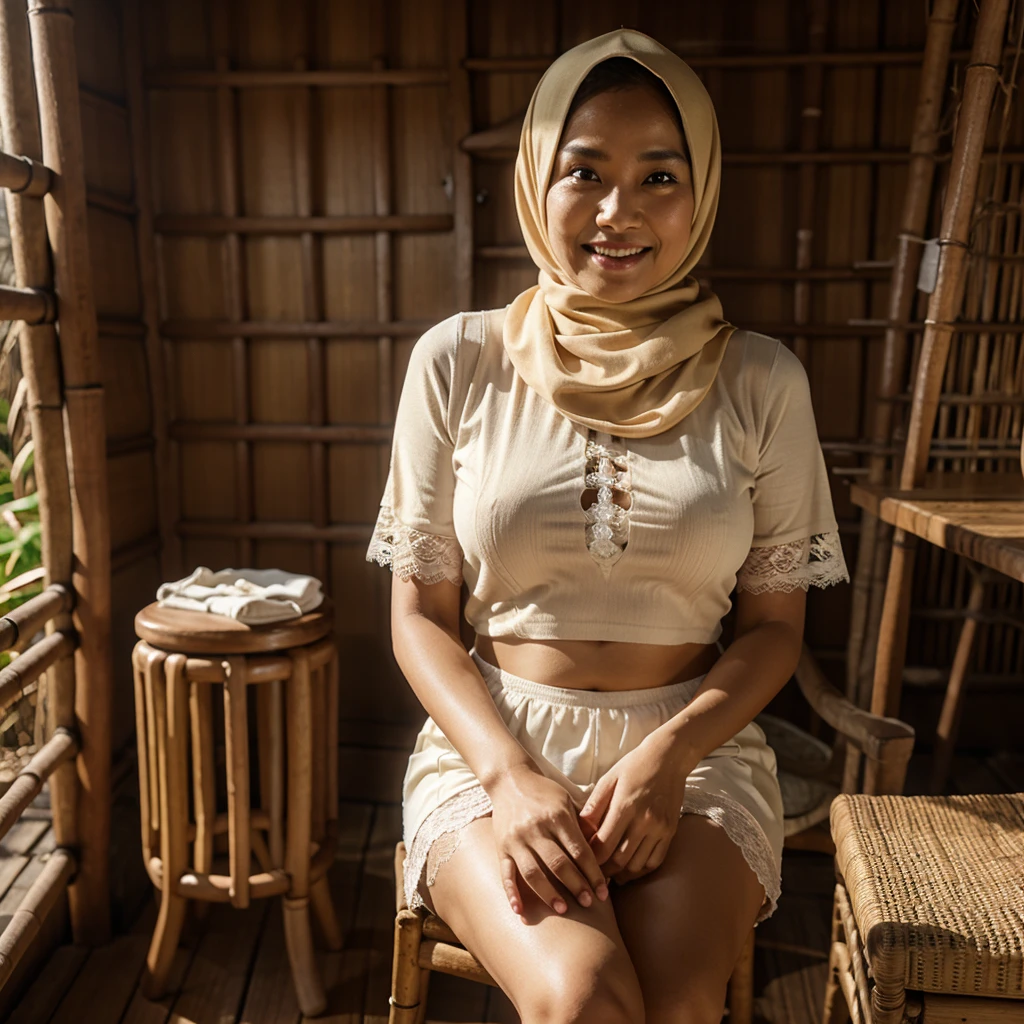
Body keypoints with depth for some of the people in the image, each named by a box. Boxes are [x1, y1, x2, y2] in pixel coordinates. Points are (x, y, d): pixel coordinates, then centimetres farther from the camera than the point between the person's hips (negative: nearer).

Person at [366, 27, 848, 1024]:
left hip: (693, 746, 2)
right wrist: (510, 776, -14)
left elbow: (775, 622, 5)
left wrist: (668, 754, -12)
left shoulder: (761, 381, 0)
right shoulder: (459, 361, -2)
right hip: (493, 745, -1)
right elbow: (420, 615, 1)